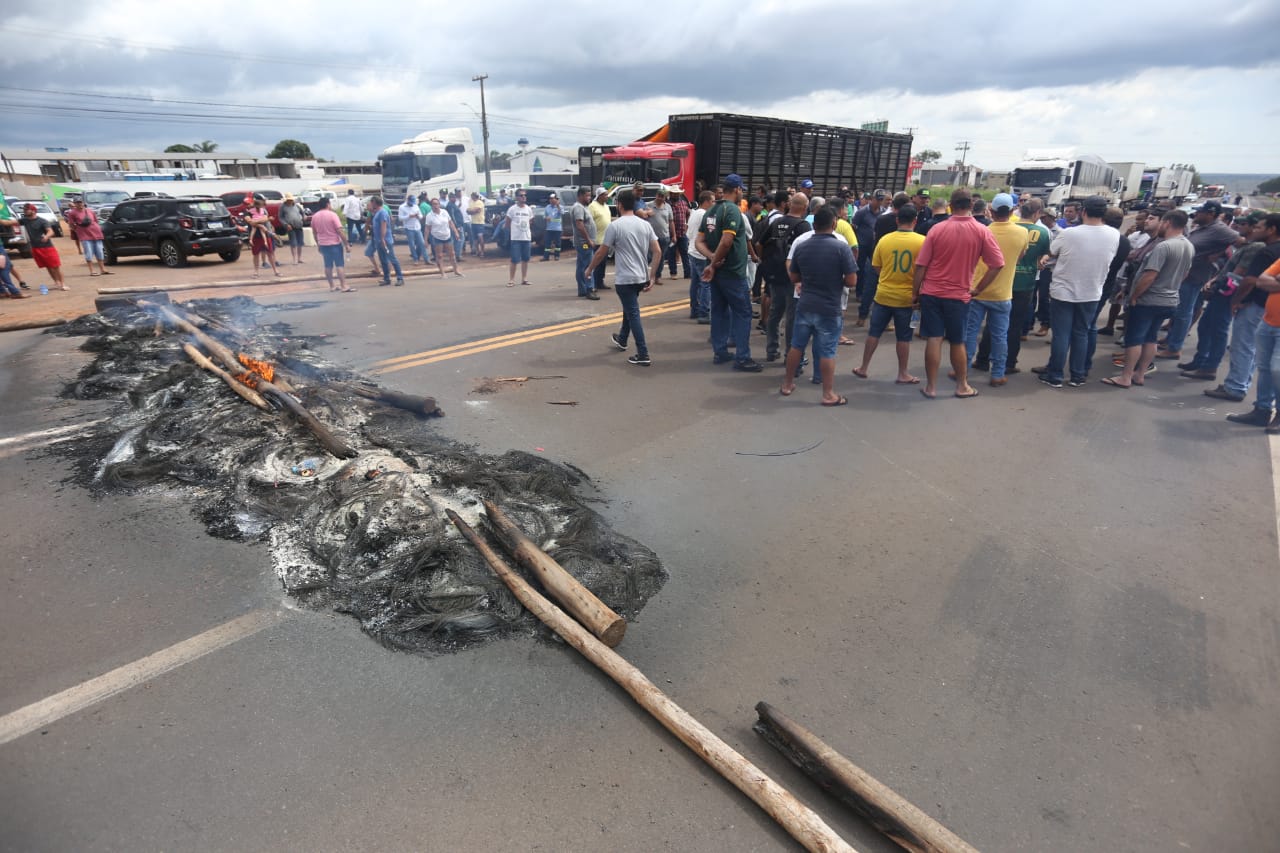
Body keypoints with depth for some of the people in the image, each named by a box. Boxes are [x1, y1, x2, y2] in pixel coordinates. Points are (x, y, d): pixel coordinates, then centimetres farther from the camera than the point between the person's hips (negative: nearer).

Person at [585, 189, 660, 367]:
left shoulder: (615, 226, -10)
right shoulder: (645, 225, 5)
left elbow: (601, 253, -5)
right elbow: (657, 253, 1)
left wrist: (590, 269, 11)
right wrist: (652, 277, 5)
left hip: (624, 279, -6)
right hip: (641, 278, 6)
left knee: (633, 314, -4)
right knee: (629, 309, 26)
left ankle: (643, 355, -5)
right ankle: (621, 339, 47)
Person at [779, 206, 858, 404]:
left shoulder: (801, 247, 0)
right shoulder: (842, 247, -12)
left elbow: (794, 278, 10)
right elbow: (851, 281, -13)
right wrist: (837, 281, 6)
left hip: (805, 306, 4)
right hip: (830, 308, -4)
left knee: (796, 346, 16)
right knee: (827, 352, 3)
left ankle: (788, 384, 27)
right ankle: (828, 394, 11)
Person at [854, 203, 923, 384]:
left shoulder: (884, 239, -5)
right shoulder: (922, 241, -12)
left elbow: (876, 268, 6)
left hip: (883, 295, 2)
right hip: (907, 297, -2)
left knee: (874, 333, 14)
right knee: (904, 337, 8)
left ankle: (863, 368, 22)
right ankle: (903, 374, 17)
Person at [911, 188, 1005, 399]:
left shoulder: (937, 228, -5)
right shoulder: (981, 231, -4)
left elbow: (921, 265, -5)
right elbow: (998, 264, -7)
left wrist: (914, 292, 4)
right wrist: (977, 288, 2)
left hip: (931, 293, 0)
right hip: (959, 295, 0)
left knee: (933, 340, 3)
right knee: (957, 342, 12)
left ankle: (931, 386, 9)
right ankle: (962, 386, 23)